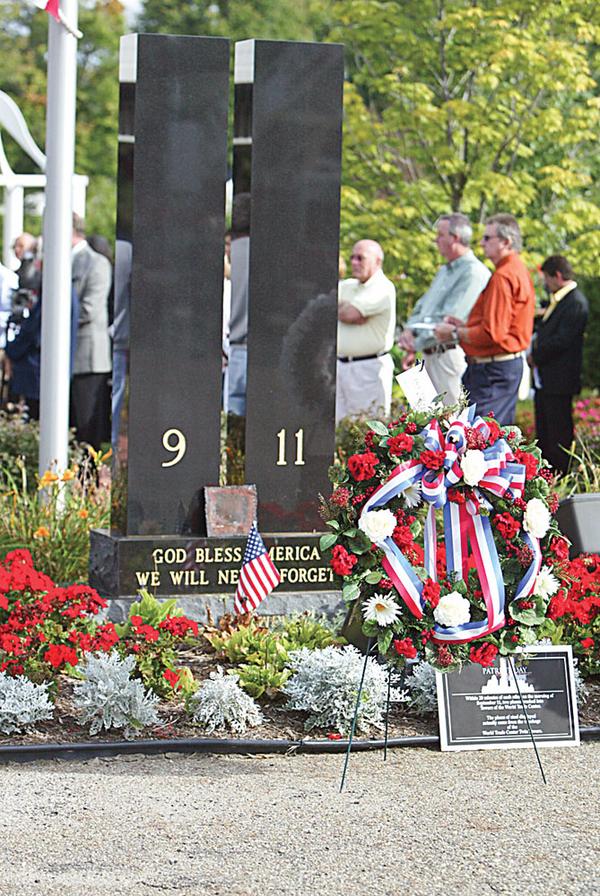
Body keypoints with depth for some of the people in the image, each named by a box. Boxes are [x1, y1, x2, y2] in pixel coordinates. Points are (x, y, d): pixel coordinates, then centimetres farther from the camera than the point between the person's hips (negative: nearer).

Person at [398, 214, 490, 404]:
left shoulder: (473, 272, -12)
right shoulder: (444, 271, 20)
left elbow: (449, 320, -18)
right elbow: (422, 307, 22)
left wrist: (416, 344, -12)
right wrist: (409, 330, 1)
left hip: (450, 353, -10)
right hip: (431, 356, 10)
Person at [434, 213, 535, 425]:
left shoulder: (503, 276, -17)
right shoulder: (518, 270, 17)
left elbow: (492, 334, -22)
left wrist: (455, 334, -10)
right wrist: (464, 325, 14)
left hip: (493, 368, -11)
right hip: (510, 364, 11)